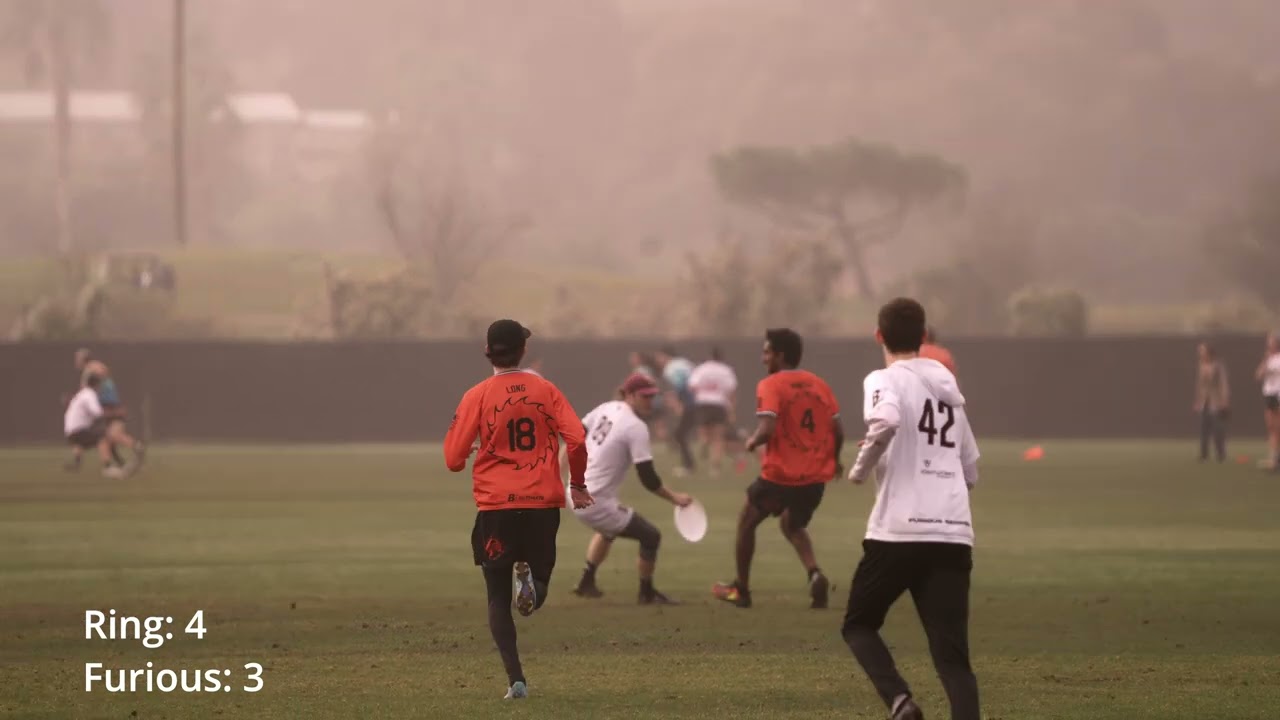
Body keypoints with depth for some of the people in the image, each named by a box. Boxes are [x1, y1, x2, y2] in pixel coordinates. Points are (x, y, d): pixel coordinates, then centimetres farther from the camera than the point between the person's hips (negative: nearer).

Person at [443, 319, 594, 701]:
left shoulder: (478, 396, -2)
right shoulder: (545, 390, 3)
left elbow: (454, 459, -4)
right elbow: (576, 440, -6)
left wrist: (452, 437, 19)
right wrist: (578, 484, 10)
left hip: (496, 507, -1)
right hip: (543, 504, 1)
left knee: (499, 598, 8)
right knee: (537, 590, 18)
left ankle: (516, 680, -6)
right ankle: (530, 576, -19)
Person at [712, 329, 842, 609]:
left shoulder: (771, 385, -11)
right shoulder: (819, 385, 6)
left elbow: (767, 429, -22)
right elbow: (838, 431, 6)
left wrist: (752, 442, -1)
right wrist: (834, 460, 24)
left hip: (780, 474, -5)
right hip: (816, 477, 5)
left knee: (747, 522, 19)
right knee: (792, 525, 27)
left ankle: (741, 589, 25)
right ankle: (814, 574, 0)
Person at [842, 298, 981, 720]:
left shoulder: (885, 381, 0)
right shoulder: (950, 391, 20)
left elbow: (886, 422, -24)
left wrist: (861, 470, -8)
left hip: (898, 531, -4)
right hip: (954, 536, 4)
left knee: (858, 625, 15)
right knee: (952, 654, 3)